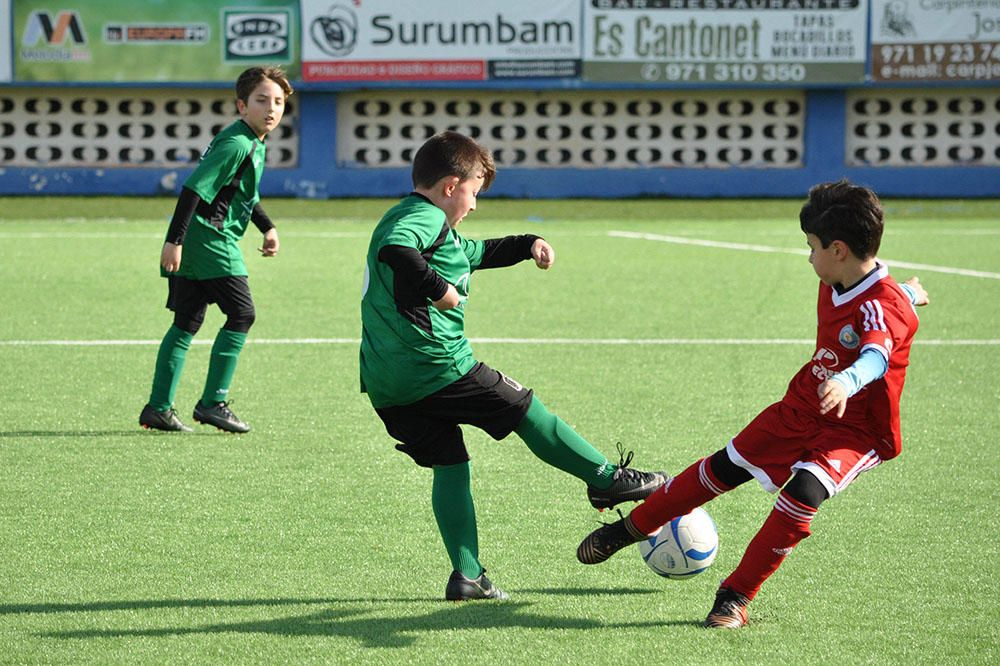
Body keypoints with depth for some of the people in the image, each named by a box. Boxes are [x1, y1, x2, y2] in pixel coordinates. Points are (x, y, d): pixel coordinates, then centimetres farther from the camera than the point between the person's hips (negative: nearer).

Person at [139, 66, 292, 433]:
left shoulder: (254, 144, 16)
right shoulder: (236, 145, -17)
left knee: (186, 323, 11)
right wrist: (175, 240, -25)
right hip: (210, 240, -10)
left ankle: (158, 407, 12)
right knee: (241, 314, -6)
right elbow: (195, 188, -22)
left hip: (191, 243, 10)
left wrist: (267, 227, 32)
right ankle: (212, 402, -3)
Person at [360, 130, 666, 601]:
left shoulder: (411, 218, 25)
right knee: (529, 414, 6)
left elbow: (473, 253, 39)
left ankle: (466, 575, 7)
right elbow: (395, 250, -33)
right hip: (439, 368, -10)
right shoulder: (426, 218, -9)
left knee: (449, 465, 12)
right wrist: (437, 286, -34)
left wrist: (527, 245, 35)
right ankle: (608, 481, 16)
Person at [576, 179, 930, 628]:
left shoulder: (884, 306, -30)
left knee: (804, 491, -31)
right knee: (724, 467, 14)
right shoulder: (834, 285, -3)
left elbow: (876, 355, -51)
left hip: (855, 431, -8)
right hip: (801, 407, 8)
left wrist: (846, 382, -74)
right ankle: (633, 527, 36)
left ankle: (737, 596, -19)